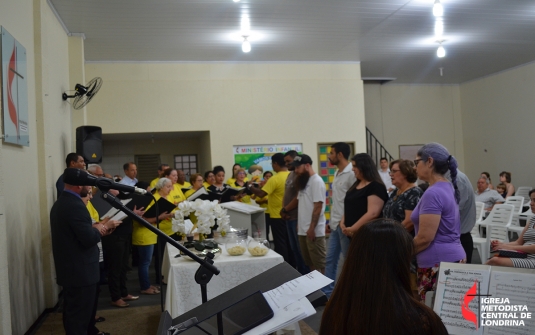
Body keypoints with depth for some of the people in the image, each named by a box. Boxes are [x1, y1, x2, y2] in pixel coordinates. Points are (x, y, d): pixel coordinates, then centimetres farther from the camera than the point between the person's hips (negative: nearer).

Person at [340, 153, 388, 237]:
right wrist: (342, 223, 2)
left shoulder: (376, 187, -12)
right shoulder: (356, 185, 15)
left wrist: (353, 229, -19)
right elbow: (349, 208, 19)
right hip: (353, 234, 8)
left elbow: (373, 214, -22)